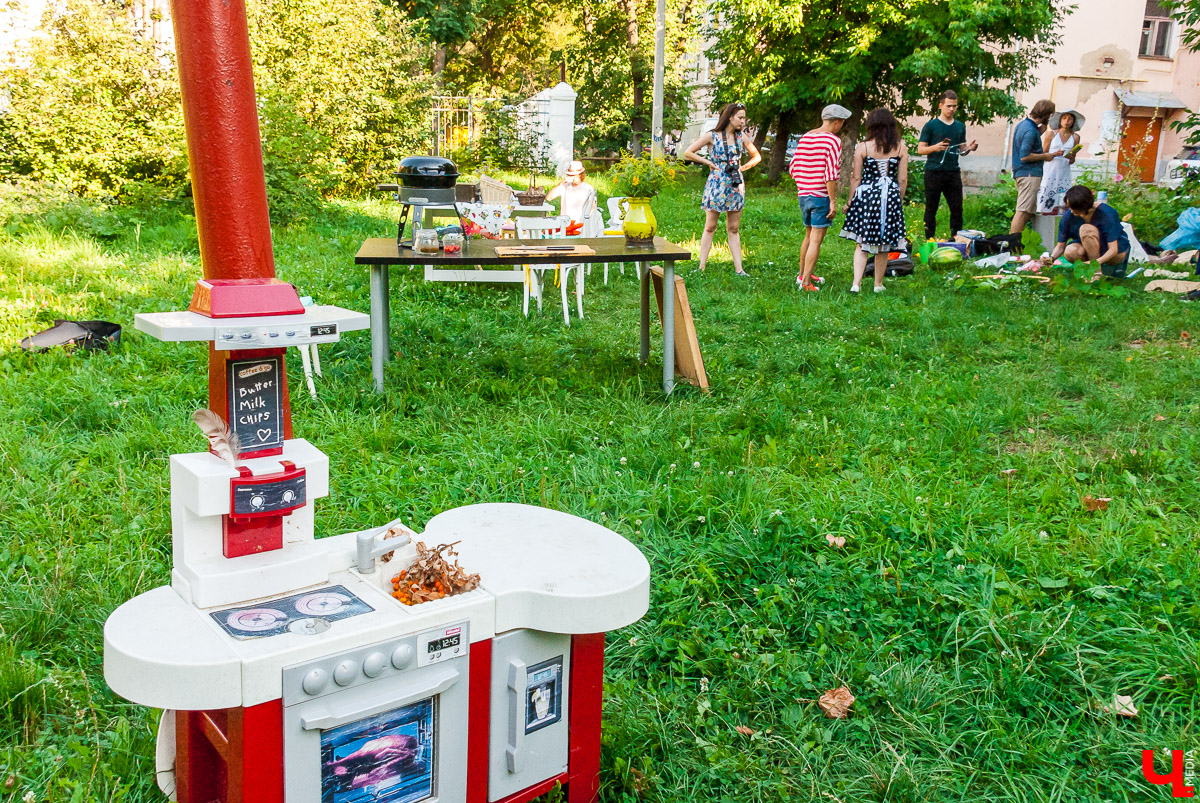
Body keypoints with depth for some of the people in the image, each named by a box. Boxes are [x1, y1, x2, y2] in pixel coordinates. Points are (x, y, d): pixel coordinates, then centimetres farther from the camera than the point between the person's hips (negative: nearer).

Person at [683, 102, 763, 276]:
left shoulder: (741, 137, 7)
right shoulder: (712, 136, -4)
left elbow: (757, 157, 17)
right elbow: (688, 153, -3)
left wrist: (743, 167, 4)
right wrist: (709, 162, -5)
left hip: (736, 185, 3)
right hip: (716, 184, -3)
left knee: (733, 229, 7)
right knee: (710, 227, 1)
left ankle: (738, 269, 5)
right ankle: (701, 266, 3)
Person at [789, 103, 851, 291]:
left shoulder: (805, 138, 9)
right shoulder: (833, 140, -12)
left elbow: (792, 167, 12)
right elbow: (831, 174, -19)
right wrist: (833, 201, -16)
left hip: (803, 195, 7)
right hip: (821, 197, -7)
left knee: (809, 236, 21)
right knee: (816, 240, -3)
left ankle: (802, 274, 32)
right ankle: (806, 282, -4)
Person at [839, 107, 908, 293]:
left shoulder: (863, 147, -5)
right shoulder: (901, 148, 0)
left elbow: (856, 178, -3)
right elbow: (903, 179, 2)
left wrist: (850, 202, 6)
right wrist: (899, 201, 15)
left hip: (866, 196, -1)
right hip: (891, 196, 1)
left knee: (862, 243, 6)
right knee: (884, 246, 12)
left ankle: (856, 283, -6)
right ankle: (878, 284, 22)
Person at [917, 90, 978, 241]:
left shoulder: (960, 127, 15)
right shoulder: (931, 125, 1)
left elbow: (961, 152, 20)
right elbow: (920, 149, -2)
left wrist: (969, 148, -2)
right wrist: (935, 147, -20)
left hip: (953, 172, 4)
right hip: (934, 172, -4)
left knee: (957, 209, 2)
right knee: (931, 209, 1)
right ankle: (929, 241, 7)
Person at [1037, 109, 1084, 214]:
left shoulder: (1075, 137, 12)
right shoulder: (1052, 134, 6)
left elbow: (1072, 161, 15)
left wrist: (1072, 158, -8)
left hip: (1064, 173, 2)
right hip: (1050, 171, -2)